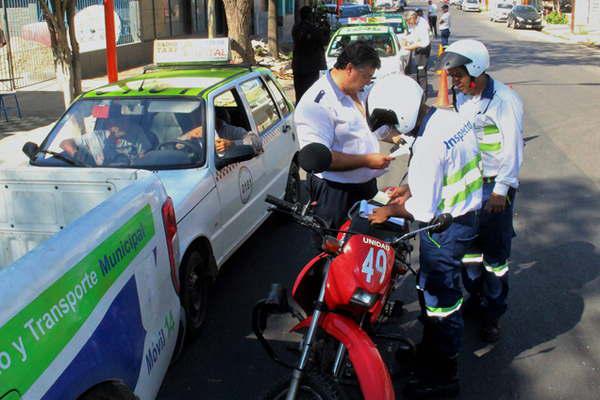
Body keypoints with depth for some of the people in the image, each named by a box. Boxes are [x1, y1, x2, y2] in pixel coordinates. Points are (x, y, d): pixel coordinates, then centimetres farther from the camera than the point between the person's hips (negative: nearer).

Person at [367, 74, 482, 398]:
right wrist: (411, 187, 11)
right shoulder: (453, 117, 0)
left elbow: (424, 210, -25)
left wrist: (391, 211, -9)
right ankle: (430, 348, 43)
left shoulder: (428, 145, -28)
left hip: (445, 228, -9)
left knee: (441, 297, 5)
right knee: (429, 285, 23)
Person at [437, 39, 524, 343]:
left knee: (495, 252, 3)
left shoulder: (504, 100, -16)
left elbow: (513, 147, -16)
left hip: (494, 186, -7)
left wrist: (501, 190, -17)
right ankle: (476, 296, 35)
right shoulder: (461, 97, 6)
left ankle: (493, 312, 18)